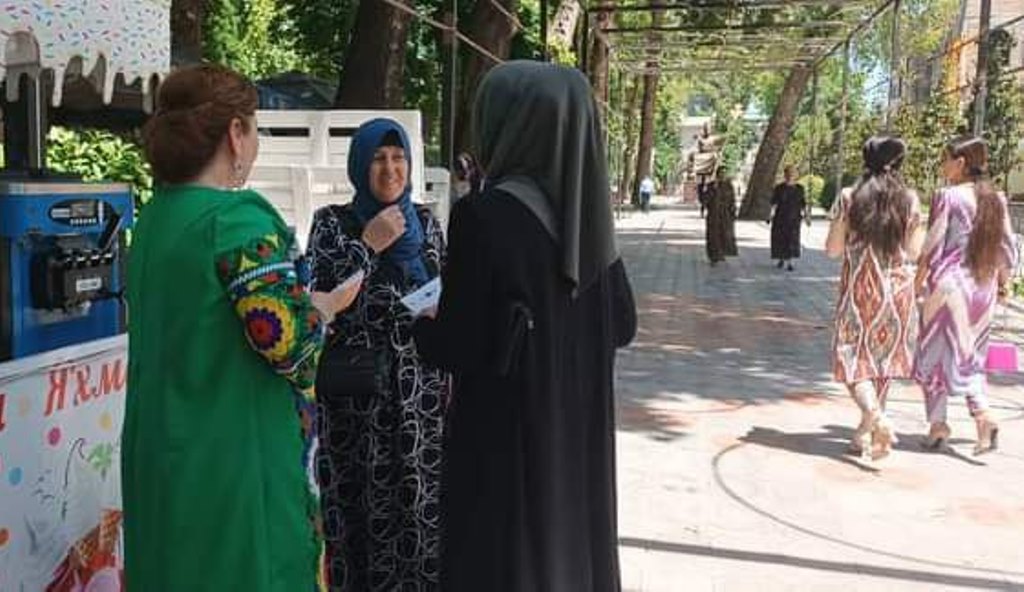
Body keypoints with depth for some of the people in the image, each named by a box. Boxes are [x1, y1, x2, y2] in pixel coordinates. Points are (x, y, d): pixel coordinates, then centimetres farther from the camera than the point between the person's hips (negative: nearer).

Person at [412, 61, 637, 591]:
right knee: (569, 546, 20)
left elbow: (453, 348, -18)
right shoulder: (587, 212, 0)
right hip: (580, 432, 6)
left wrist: (421, 324, 3)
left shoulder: (482, 216, -19)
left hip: (505, 437, -6)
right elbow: (622, 324, 7)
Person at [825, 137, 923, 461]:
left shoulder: (848, 197, -6)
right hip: (897, 289, 2)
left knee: (854, 359, 4)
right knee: (884, 359, 13)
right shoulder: (910, 200, -3)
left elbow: (833, 249, -4)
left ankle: (875, 416, -20)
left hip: (858, 288, -2)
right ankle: (867, 430, 20)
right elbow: (914, 252, 0)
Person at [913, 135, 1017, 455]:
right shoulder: (996, 200, 6)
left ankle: (937, 424, 11)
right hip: (983, 287, 5)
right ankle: (982, 414, -3)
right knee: (970, 355, 16)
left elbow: (931, 248, -11)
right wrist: (1001, 283, 20)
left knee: (936, 353, 7)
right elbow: (1008, 251, 8)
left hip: (948, 282, -5)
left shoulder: (947, 196, -10)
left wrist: (916, 284, -3)